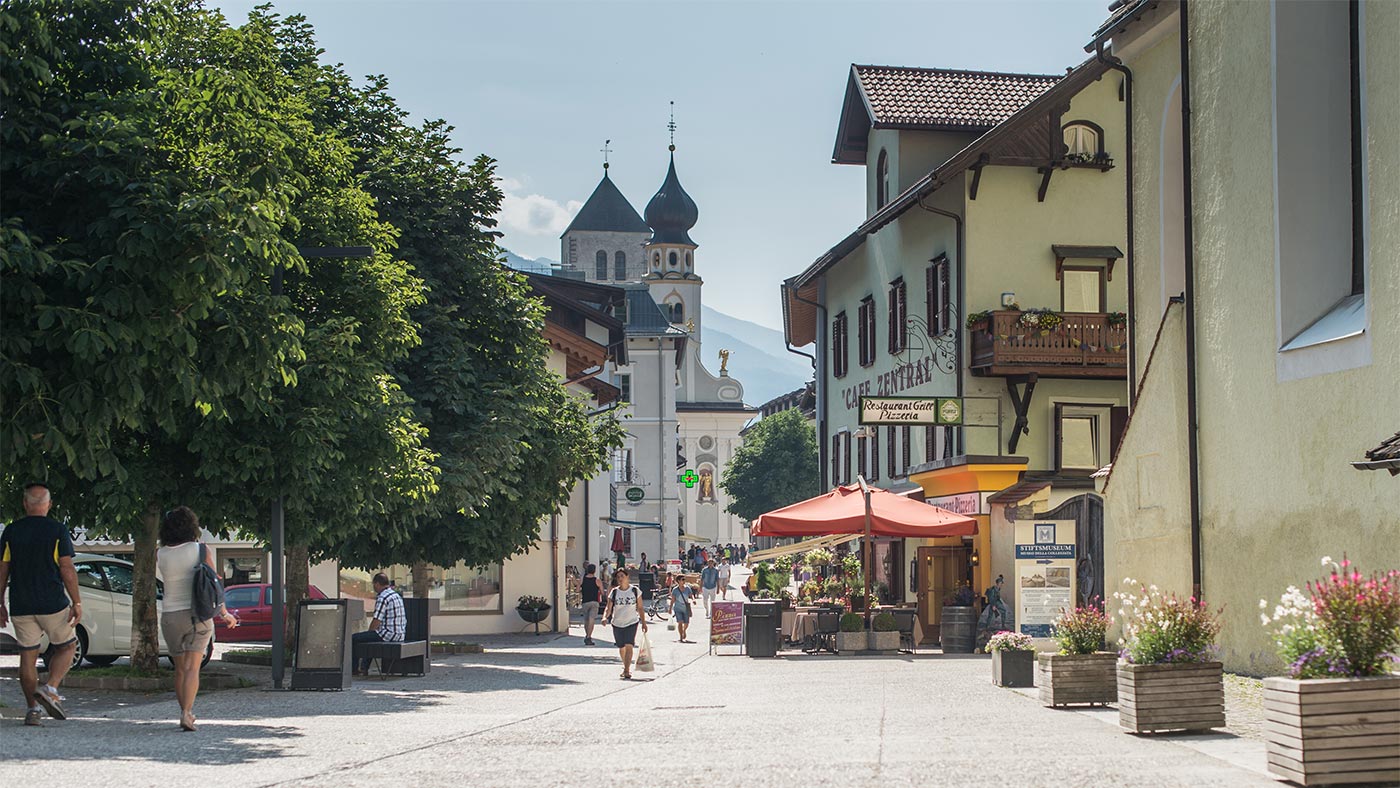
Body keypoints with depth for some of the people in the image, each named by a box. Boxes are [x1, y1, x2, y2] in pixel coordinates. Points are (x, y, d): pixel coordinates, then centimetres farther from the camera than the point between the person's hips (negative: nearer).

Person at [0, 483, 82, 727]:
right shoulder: (57, 530, -5)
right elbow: (67, 569, -9)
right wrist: (77, 602, -5)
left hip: (21, 606, 3)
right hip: (53, 604, -3)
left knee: (28, 655, 9)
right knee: (67, 645, 14)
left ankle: (32, 708, 5)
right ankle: (51, 689, -6)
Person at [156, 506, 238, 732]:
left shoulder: (160, 554, -3)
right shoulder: (202, 551, -6)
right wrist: (224, 613, 8)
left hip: (170, 616, 2)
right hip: (198, 615, -2)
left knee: (180, 669, 15)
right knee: (192, 668, -4)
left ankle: (186, 712, 21)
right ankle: (186, 713, -18)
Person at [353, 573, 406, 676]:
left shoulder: (382, 598, -16)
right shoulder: (396, 595, 14)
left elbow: (376, 622, -19)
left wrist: (369, 632, 3)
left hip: (388, 635, -10)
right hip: (399, 635, 10)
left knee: (354, 638, -1)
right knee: (368, 637, 33)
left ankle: (354, 669, 10)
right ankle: (364, 668, 31)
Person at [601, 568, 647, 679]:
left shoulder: (635, 591, -2)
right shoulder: (614, 592, -1)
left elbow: (640, 608, 4)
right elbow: (609, 608, -3)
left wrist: (643, 623, 2)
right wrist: (605, 617, -22)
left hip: (632, 622, -2)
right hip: (617, 623, 2)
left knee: (629, 645, -16)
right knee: (621, 648, 13)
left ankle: (627, 671, -17)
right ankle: (626, 666, 36)